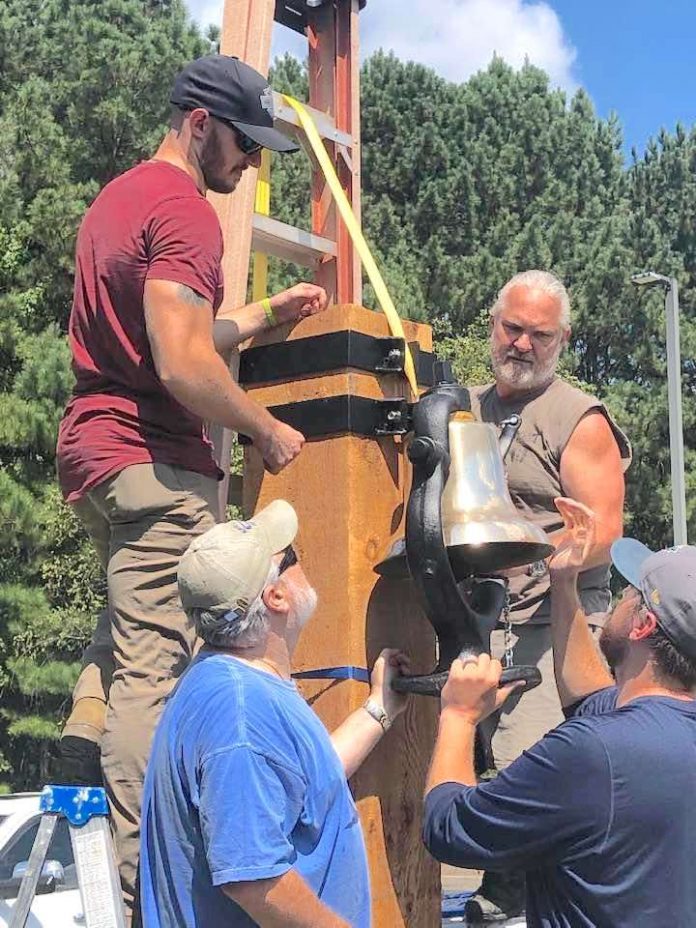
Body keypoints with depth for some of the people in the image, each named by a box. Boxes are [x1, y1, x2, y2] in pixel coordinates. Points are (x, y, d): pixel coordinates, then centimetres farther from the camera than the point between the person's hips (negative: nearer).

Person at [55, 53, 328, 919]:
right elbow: (184, 367, -21)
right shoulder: (183, 209, -12)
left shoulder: (116, 198, 18)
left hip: (91, 450, 10)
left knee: (130, 621, 28)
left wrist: (263, 314, 20)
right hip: (155, 465, -10)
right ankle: (136, 889, -3)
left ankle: (84, 745, 21)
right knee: (156, 670, -7)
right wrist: (267, 429, -8)